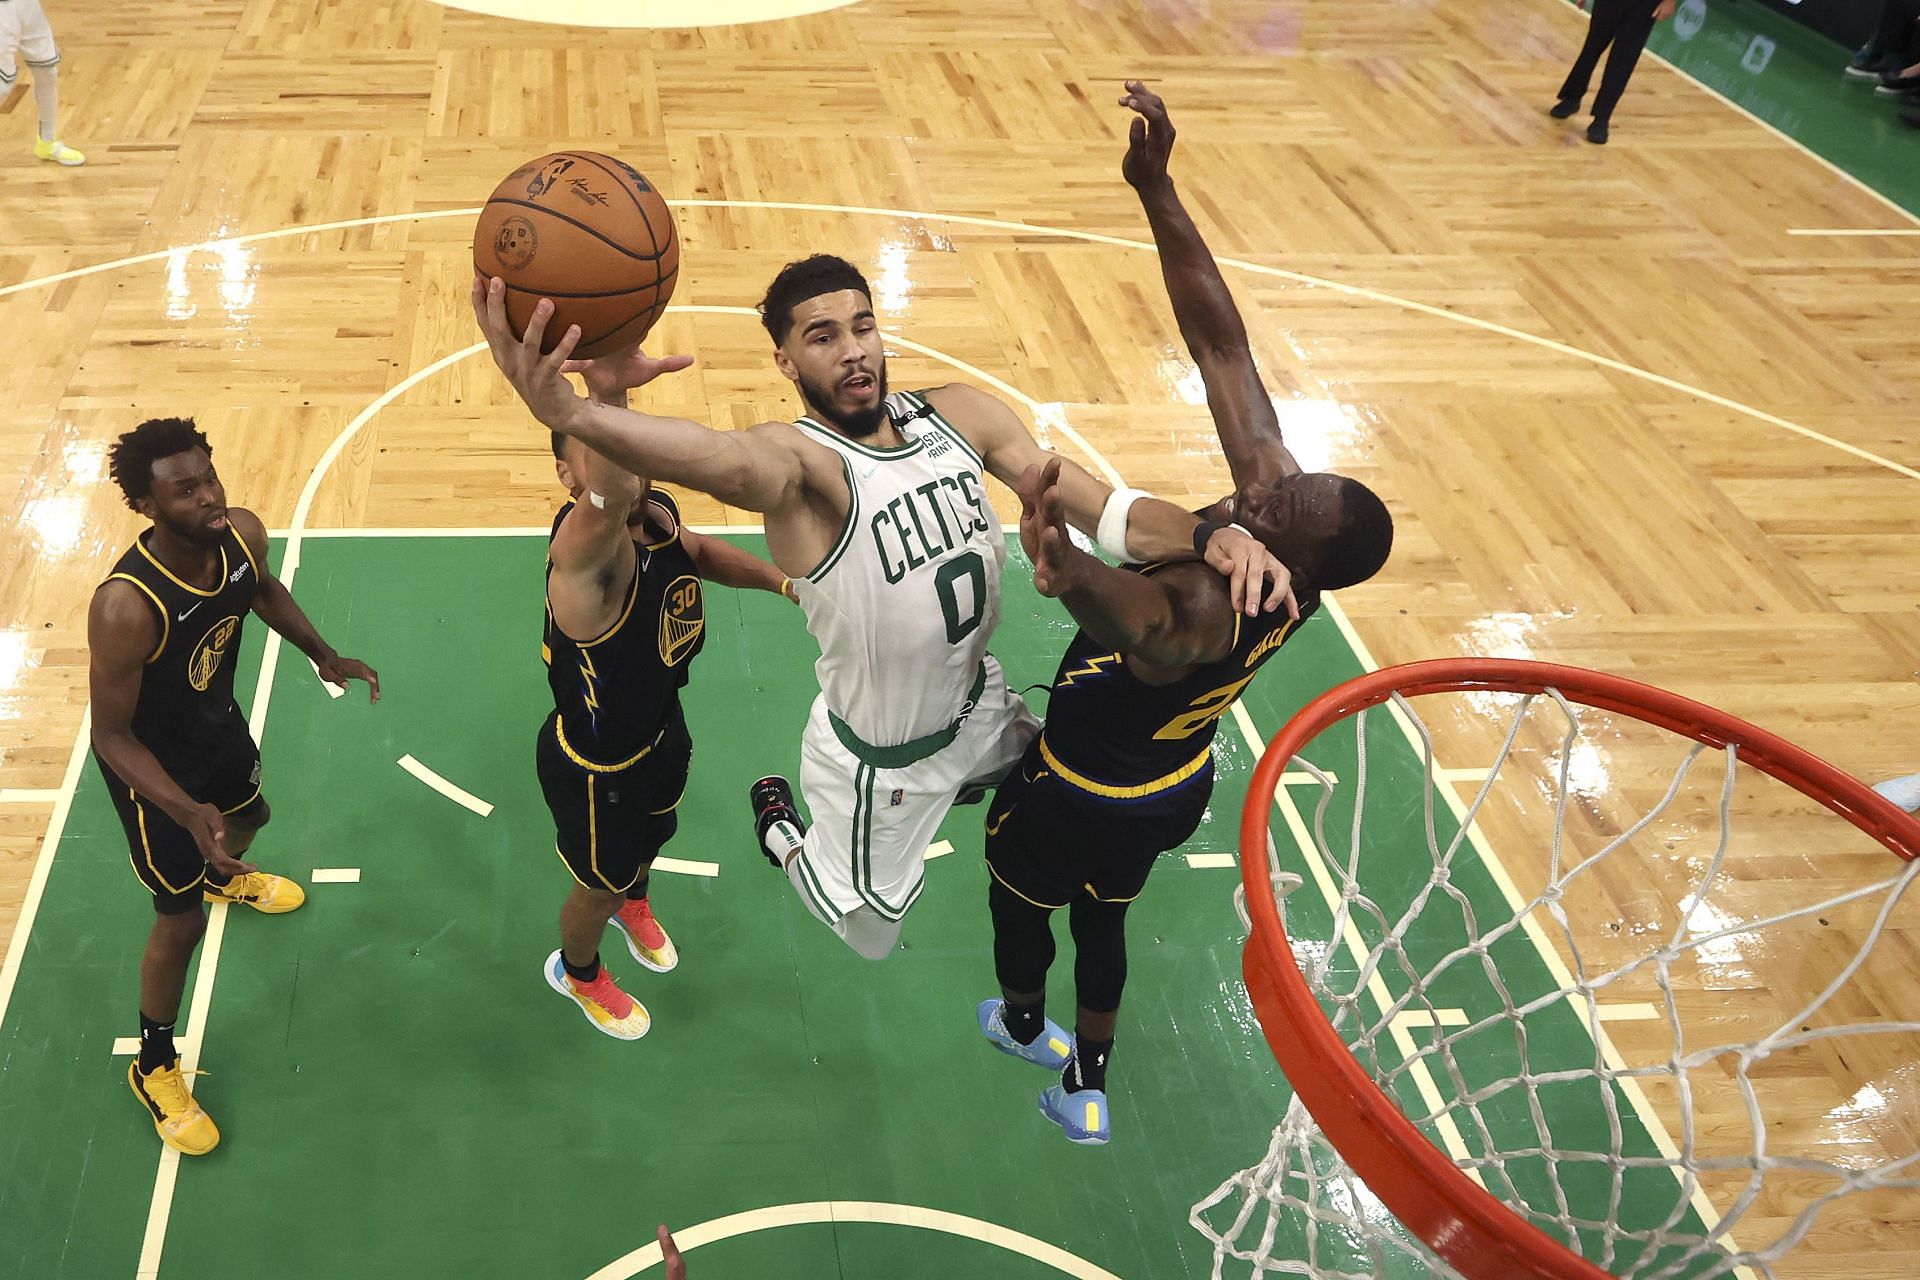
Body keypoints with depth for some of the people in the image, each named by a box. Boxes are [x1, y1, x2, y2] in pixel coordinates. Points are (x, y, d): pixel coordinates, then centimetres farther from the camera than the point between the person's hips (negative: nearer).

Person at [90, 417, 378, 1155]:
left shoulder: (243, 535, -22)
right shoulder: (127, 608, -42)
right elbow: (111, 735, -30)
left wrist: (322, 655, -4)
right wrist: (188, 813, -40)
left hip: (218, 725, 7)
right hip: (154, 765, -7)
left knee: (249, 817, 36)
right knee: (180, 923, 7)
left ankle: (223, 876, 74)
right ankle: (154, 1067, 33)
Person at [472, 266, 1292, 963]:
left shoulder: (962, 415, -11)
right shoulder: (797, 459, -31)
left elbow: (1106, 510, -14)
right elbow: (729, 460, -56)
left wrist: (1208, 537, -35)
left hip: (978, 704, 6)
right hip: (880, 761, -5)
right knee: (868, 934, 18)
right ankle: (779, 825, 45)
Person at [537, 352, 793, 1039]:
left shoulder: (657, 511, -16)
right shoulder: (583, 546, -42)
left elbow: (697, 549, 11)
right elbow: (607, 506, -70)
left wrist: (778, 578, -6)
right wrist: (606, 398, -90)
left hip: (659, 729, 7)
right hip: (596, 769, -7)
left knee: (651, 836, 36)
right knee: (599, 884, 23)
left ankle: (634, 905, 72)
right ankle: (576, 972, 57)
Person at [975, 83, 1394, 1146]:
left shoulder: (1212, 614, -45)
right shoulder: (1278, 492, -24)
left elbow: (1144, 622, -72)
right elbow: (1218, 339, -26)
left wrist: (1070, 572, -94)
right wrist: (1156, 189, -31)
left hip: (1081, 799, -6)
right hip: (1174, 786, 6)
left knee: (1019, 900, 28)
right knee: (1103, 919, 31)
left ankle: (1023, 1021, 58)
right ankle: (1086, 1088, 51)